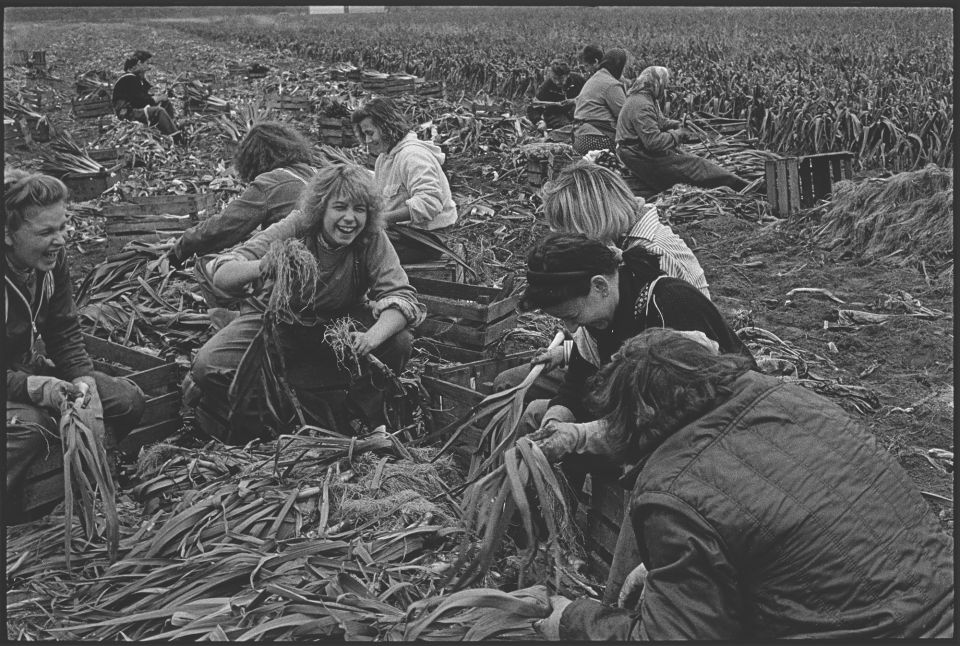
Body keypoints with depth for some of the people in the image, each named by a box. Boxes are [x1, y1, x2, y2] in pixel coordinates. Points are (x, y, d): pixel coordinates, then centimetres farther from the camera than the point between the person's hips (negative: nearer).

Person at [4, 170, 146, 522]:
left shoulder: (52, 256, -8)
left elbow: (64, 333, 1)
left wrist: (84, 381, -15)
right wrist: (34, 387, -36)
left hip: (31, 367, 7)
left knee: (127, 399, -4)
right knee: (29, 425, -36)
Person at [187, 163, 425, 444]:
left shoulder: (372, 239, -19)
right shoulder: (294, 229, -23)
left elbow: (402, 297, -26)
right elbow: (220, 275, -29)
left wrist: (371, 337, -47)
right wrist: (260, 268, -54)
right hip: (274, 319, -1)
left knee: (399, 342, -26)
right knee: (208, 367, -25)